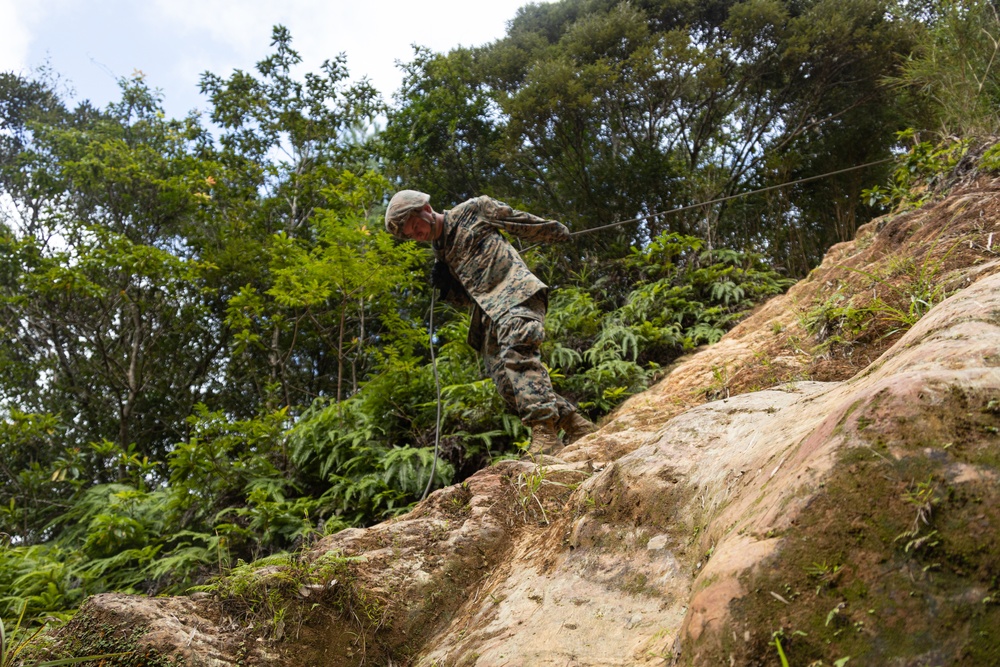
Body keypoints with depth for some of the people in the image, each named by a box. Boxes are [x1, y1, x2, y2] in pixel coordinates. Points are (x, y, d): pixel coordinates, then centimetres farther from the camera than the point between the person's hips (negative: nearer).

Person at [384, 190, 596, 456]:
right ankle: (575, 423, 0)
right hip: (489, 316, 7)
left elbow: (522, 222, 12)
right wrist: (446, 286, 7)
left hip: (516, 291, -6)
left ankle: (544, 432, -38)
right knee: (510, 386, -8)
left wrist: (557, 232, 18)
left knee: (517, 351, -30)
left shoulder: (473, 210, 7)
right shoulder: (440, 254, 24)